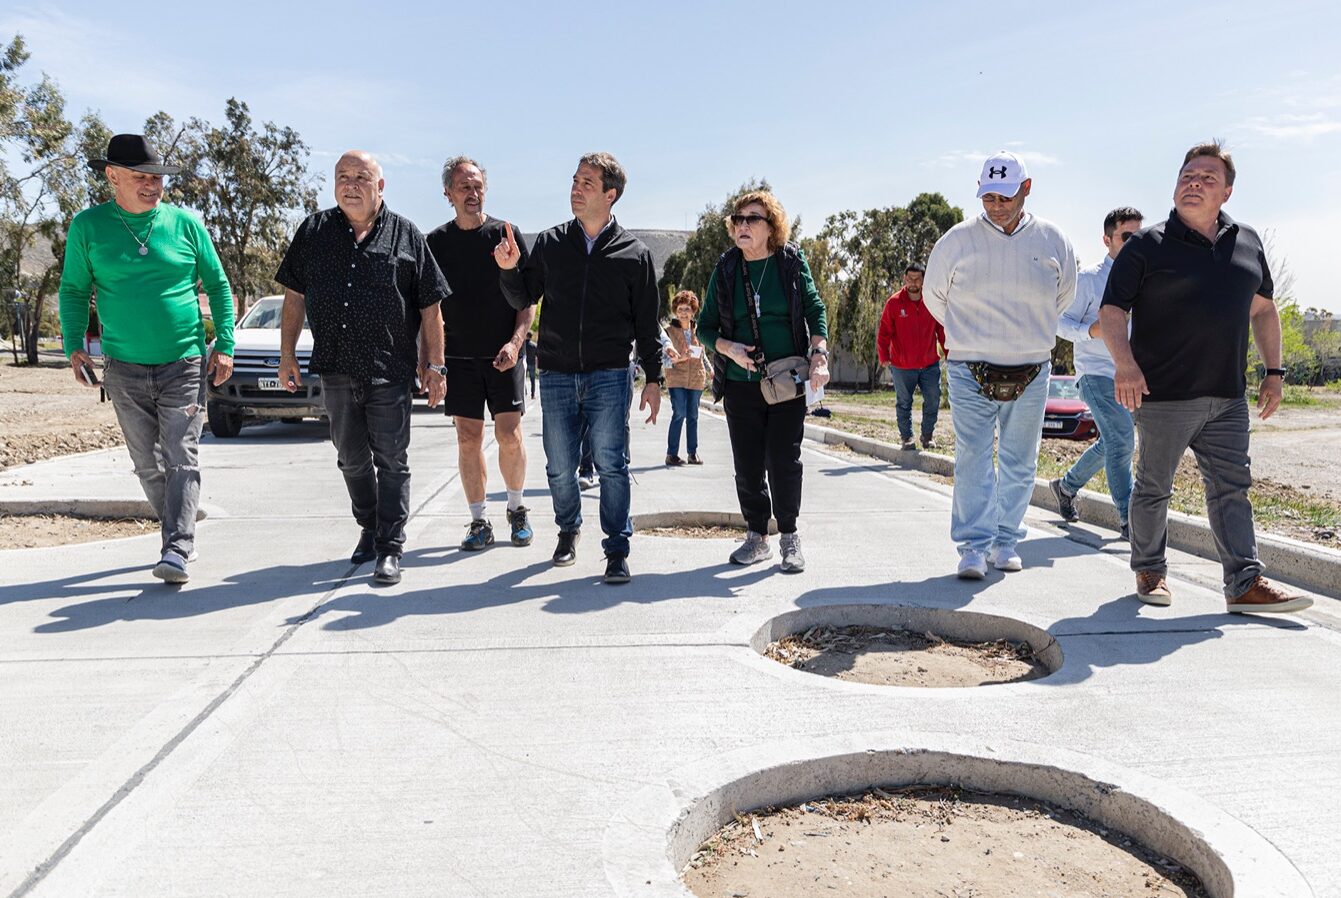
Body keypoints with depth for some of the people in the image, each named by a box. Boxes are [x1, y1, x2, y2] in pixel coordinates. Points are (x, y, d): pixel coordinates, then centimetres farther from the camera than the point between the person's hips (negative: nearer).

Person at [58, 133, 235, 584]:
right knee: (147, 465, 10)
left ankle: (177, 550, -9)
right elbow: (74, 290, 10)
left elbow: (218, 285, 7)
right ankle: (178, 532, 25)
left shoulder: (184, 223, 1)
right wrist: (74, 345, -1)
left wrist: (225, 345, -1)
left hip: (185, 364, -2)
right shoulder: (88, 226, 3)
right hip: (125, 369, 2)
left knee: (181, 459, -8)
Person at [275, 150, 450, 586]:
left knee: (391, 460, -1)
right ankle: (369, 529, 34)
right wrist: (287, 355, 7)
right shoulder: (314, 231, 8)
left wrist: (435, 365, -3)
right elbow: (294, 297, 12)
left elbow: (430, 306, 0)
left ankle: (390, 547, 6)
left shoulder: (405, 235, 0)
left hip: (390, 370, -3)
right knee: (352, 459, 16)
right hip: (336, 370, 4)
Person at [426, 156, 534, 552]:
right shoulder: (436, 242, 7)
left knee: (510, 436, -3)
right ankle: (478, 522, 12)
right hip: (459, 356, 2)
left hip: (503, 355, -1)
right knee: (468, 440, 2)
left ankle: (516, 510, 18)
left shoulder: (507, 235, 2)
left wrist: (515, 342, -13)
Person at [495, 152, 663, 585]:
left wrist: (653, 378, 2)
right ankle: (569, 529, 32)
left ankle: (617, 549, 5)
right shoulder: (550, 243, 8)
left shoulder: (634, 253, 3)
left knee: (610, 462, -6)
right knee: (560, 467, 8)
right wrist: (510, 269, -8)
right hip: (556, 374, 2)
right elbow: (523, 299, 12)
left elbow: (647, 323, 5)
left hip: (609, 376, -2)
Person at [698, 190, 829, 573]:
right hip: (741, 384, 2)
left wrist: (819, 355, -10)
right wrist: (729, 349, -11)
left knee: (783, 462, -3)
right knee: (747, 464, 6)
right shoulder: (726, 268, 5)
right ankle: (757, 536, 20)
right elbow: (706, 325, 8)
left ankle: (789, 536, 12)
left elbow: (815, 310, 4)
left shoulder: (792, 261, 1)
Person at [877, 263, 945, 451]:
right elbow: (884, 332, -5)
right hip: (902, 366, -2)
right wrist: (884, 357, -14)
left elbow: (942, 330, 6)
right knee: (904, 404, 8)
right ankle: (907, 438, 20)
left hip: (930, 364, 2)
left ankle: (927, 435, 24)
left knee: (933, 401, 6)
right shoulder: (894, 303, -7)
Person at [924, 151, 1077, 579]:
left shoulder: (1052, 241, 0)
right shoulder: (956, 241, -5)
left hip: (1031, 373, 3)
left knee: (1019, 463, 9)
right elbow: (935, 297, 10)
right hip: (970, 371, -2)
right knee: (973, 461, -7)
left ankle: (1005, 540, 22)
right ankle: (974, 546, -1)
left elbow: (1063, 296, 18)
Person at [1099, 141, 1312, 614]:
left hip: (1227, 398, 5)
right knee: (1154, 487, 7)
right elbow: (1112, 310, -9)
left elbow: (1263, 310, 21)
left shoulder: (1248, 243, 12)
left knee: (1231, 488, 4)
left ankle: (1245, 583, 7)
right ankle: (1150, 571, 22)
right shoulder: (1146, 246, -3)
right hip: (1163, 396, -4)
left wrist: (1273, 371, 15)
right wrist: (1125, 363, -24)